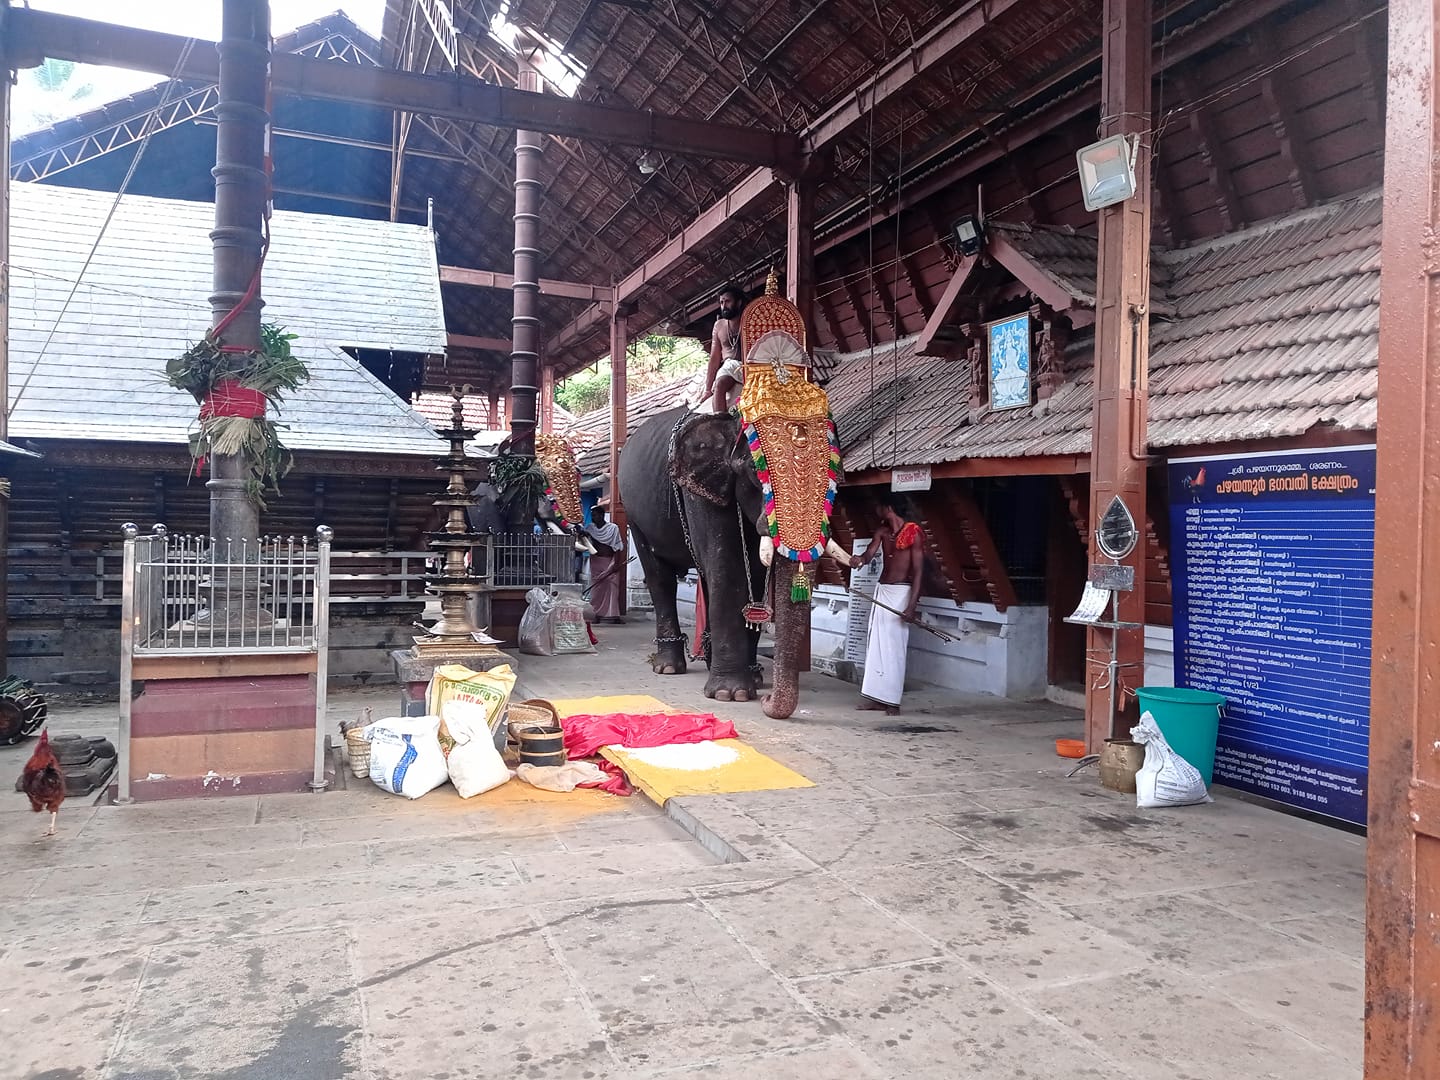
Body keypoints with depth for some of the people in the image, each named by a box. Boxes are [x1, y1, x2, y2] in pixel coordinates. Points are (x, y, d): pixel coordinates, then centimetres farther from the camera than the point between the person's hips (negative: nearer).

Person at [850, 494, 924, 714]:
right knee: (876, 644, 4)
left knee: (895, 646, -7)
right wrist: (860, 559, -30)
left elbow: (918, 571, -12)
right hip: (882, 590, 7)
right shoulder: (882, 531, 10)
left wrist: (912, 605, -19)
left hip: (902, 592, -6)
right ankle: (875, 695, 8)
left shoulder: (913, 533, -8)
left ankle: (891, 699, -3)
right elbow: (870, 553, -5)